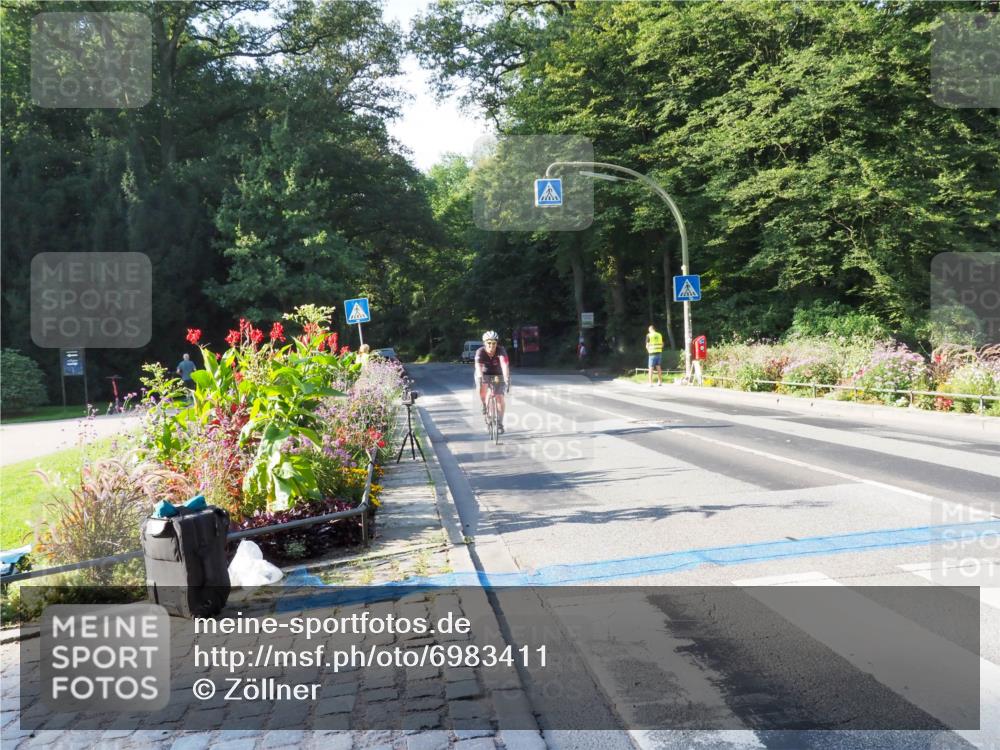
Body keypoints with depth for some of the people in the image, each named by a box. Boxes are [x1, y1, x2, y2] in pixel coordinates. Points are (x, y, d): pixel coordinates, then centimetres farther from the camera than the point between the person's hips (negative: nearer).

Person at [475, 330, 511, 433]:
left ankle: (500, 423, 2)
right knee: (481, 389, -32)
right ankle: (484, 405, -1)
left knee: (500, 398, -12)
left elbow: (505, 364, -41)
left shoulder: (501, 350, -27)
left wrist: (507, 378, -56)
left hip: (497, 375, 1)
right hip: (484, 374, 0)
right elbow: (478, 366, -41)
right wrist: (480, 377, -59)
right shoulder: (480, 351, -26)